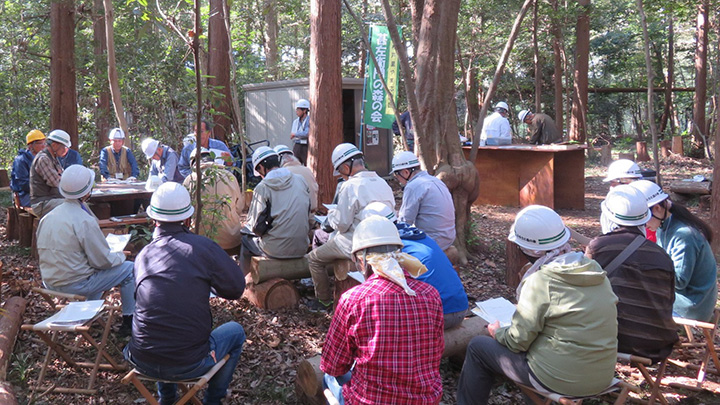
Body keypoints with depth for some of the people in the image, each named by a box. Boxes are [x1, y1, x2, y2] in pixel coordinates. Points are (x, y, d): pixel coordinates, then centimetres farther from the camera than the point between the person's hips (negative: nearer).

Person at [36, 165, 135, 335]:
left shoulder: (48, 216, 1)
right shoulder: (85, 222, -23)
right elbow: (103, 261, -18)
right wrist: (120, 255, 4)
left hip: (50, 281, 8)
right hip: (74, 284, -8)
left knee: (97, 270, 32)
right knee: (129, 269, 3)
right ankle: (129, 322, 13)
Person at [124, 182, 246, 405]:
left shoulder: (142, 255, 2)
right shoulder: (201, 246, -12)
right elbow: (236, 288, -5)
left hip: (142, 363, 5)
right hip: (189, 365, -4)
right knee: (236, 331, 24)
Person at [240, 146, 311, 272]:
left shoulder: (262, 187, -10)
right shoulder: (300, 180, 4)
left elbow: (257, 226, -9)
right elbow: (308, 216, 10)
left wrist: (247, 224, 13)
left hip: (276, 249, -5)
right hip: (301, 248, 5)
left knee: (245, 240, 21)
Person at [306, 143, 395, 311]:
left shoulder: (350, 186, -19)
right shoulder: (383, 183, 3)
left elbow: (342, 224, -17)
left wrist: (331, 214, 6)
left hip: (357, 245, -8)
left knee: (313, 258, 11)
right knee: (332, 237, 31)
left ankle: (324, 302, 20)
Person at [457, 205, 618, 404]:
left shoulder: (540, 282, -20)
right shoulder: (595, 269, 0)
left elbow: (518, 341, -15)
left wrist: (497, 333, 7)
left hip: (561, 381, -7)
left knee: (478, 347, 9)